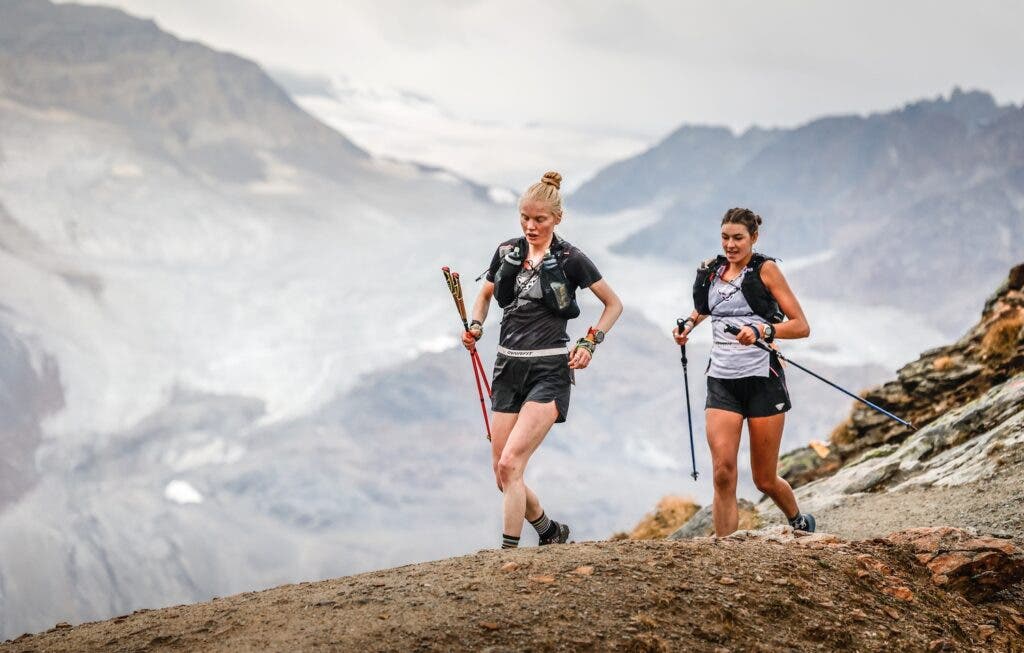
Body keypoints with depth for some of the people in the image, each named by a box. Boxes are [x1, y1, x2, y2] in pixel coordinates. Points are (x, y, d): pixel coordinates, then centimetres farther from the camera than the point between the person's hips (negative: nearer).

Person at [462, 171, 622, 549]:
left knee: (510, 464, -20)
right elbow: (485, 295, 23)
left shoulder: (570, 259, -5)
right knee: (503, 476, 6)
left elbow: (614, 304, 5)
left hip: (549, 371, -6)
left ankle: (508, 553, -14)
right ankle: (551, 532, 29)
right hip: (508, 367, 6)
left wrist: (590, 343, -8)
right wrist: (475, 327, 4)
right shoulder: (507, 252, 7)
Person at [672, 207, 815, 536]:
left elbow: (801, 326, -8)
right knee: (723, 473, -14)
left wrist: (761, 330, -23)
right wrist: (688, 324, 12)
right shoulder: (712, 270, 10)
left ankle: (801, 524, 37)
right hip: (721, 382, 3)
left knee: (765, 480, 6)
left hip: (763, 381, -3)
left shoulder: (765, 269, -4)